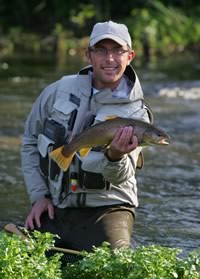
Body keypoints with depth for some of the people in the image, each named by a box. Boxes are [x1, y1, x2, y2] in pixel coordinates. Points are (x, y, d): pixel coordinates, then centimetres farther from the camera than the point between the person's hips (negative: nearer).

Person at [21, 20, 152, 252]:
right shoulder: (58, 91, 1)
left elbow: (119, 177, -17)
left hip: (106, 207, -3)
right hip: (53, 208, 3)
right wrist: (38, 195, 3)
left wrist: (116, 157, -41)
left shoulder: (135, 112, -7)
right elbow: (30, 142, 12)